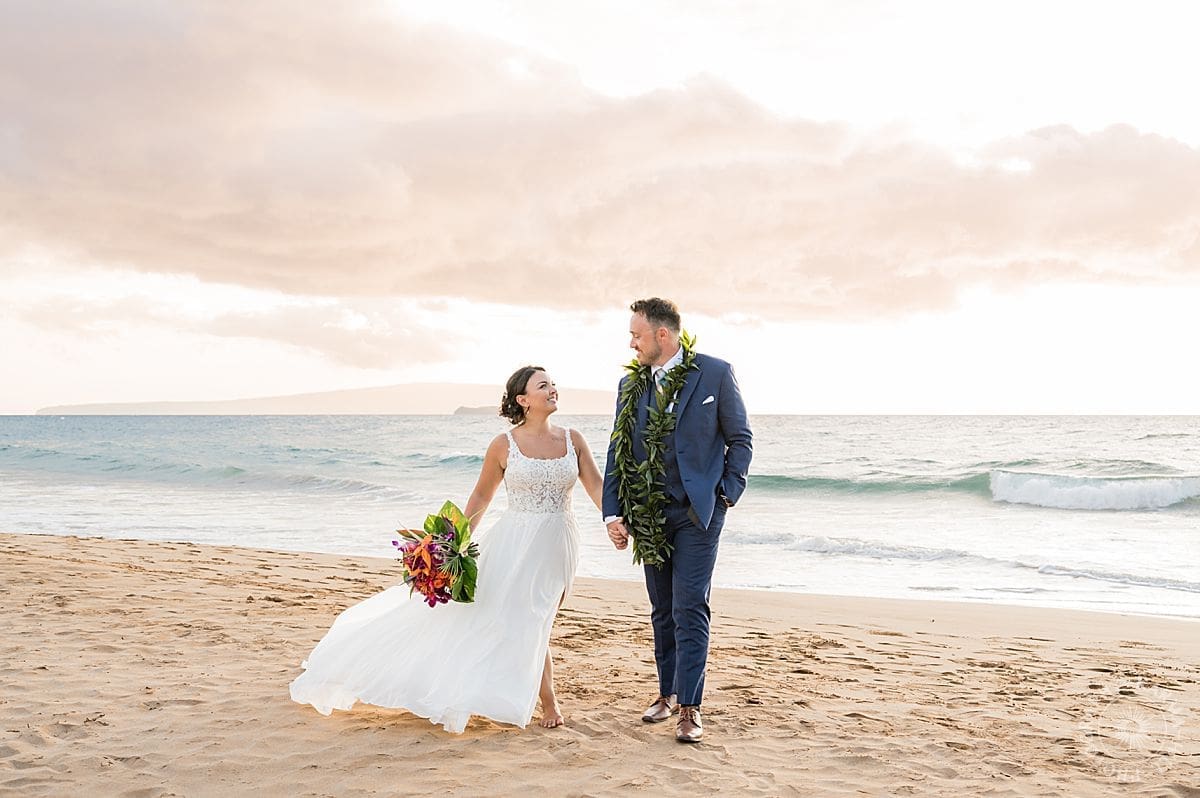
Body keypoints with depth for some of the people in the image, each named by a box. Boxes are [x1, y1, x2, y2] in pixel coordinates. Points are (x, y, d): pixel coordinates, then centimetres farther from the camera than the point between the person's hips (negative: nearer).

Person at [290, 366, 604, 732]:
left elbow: (597, 486, 1)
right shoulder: (504, 445, -4)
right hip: (515, 542, -2)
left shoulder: (573, 440, 2)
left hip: (558, 544, 2)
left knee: (531, 623, 5)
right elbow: (480, 496, 4)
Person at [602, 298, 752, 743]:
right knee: (662, 610, 13)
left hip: (697, 511, -4)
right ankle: (668, 693, 27)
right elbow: (618, 452, 7)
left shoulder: (715, 374, -6)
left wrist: (728, 494, -7)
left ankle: (689, 706, -4)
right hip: (648, 515, 5)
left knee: (689, 609, -9)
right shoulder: (631, 385, 6)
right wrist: (612, 513, -1)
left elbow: (740, 438, 1)